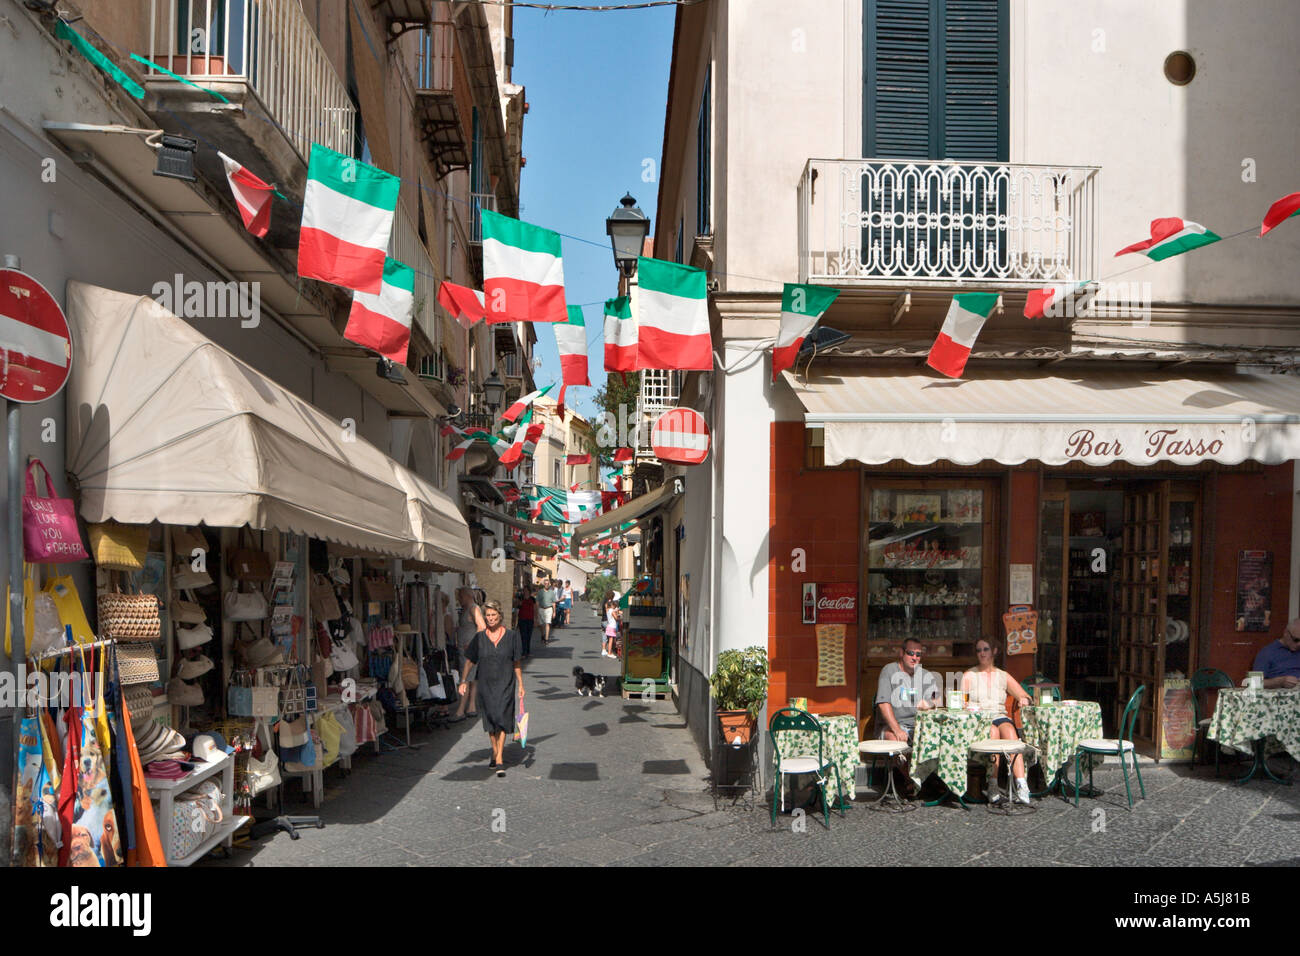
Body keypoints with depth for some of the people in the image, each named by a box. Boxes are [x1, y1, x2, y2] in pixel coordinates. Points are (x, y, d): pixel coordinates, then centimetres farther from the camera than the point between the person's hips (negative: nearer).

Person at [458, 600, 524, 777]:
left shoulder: (511, 636, -1)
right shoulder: (480, 637, 1)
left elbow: (517, 663, 4)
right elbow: (470, 660, 8)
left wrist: (521, 685, 4)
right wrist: (464, 680, 0)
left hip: (505, 685, -2)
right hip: (486, 684, 2)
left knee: (501, 720, -10)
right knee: (490, 722, 10)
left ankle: (499, 760, -9)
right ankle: (495, 753, 27)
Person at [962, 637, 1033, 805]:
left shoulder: (1003, 676, 21)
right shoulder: (969, 676, 14)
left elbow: (1024, 696, 16)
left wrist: (1024, 699, -8)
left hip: (1000, 717, 2)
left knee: (1009, 731, -33)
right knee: (993, 732, -35)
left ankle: (1021, 783, -43)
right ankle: (992, 783, -36)